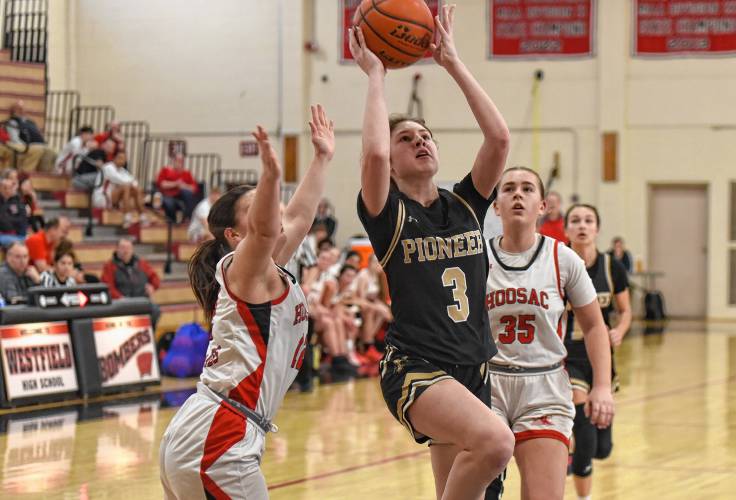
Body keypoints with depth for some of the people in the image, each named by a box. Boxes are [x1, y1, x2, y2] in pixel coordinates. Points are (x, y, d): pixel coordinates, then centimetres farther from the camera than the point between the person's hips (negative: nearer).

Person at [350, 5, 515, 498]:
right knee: (495, 440, -32)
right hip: (414, 369, -6)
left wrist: (453, 63, 1)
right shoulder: (388, 215, -2)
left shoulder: (466, 205, 11)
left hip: (472, 369, 6)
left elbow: (499, 138, -3)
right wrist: (376, 76, -9)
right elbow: (374, 153, -22)